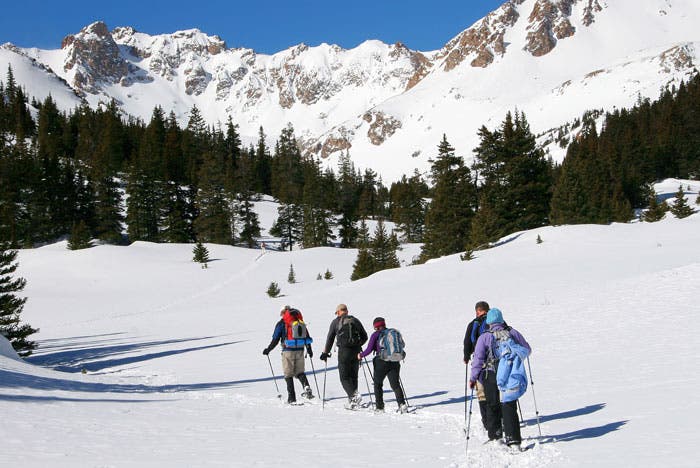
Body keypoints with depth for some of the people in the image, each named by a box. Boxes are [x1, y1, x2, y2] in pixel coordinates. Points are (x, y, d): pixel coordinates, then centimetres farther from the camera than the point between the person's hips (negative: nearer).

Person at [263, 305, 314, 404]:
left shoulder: (281, 323, -3)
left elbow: (275, 339, -4)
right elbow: (307, 336, 14)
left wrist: (268, 350, 9)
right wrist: (309, 349, 26)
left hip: (288, 350, -4)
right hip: (300, 350, 4)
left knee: (288, 374, 4)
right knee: (300, 371, 16)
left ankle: (291, 397, 0)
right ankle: (306, 387, -9)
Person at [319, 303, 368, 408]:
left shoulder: (336, 322, 4)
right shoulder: (355, 321, 12)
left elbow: (330, 338, 3)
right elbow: (365, 336, 13)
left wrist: (325, 352, 11)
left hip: (343, 351, -4)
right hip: (356, 351, 4)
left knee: (344, 377, 1)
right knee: (353, 376, 13)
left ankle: (354, 395, -21)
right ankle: (352, 401, 12)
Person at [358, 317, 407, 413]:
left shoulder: (376, 335, -5)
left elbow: (369, 349, -7)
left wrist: (361, 355, 10)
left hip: (381, 362, -4)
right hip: (394, 362, 4)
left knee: (378, 384, 12)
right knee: (395, 384, 8)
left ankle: (380, 407, 12)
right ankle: (402, 404, -10)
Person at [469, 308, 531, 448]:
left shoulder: (485, 337, -5)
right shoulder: (513, 333, 2)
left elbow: (478, 359, -8)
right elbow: (527, 350, 11)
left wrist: (473, 378, -1)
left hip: (491, 376, -1)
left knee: (492, 405, 15)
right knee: (509, 406, 5)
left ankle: (495, 435, 20)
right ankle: (512, 437, -4)